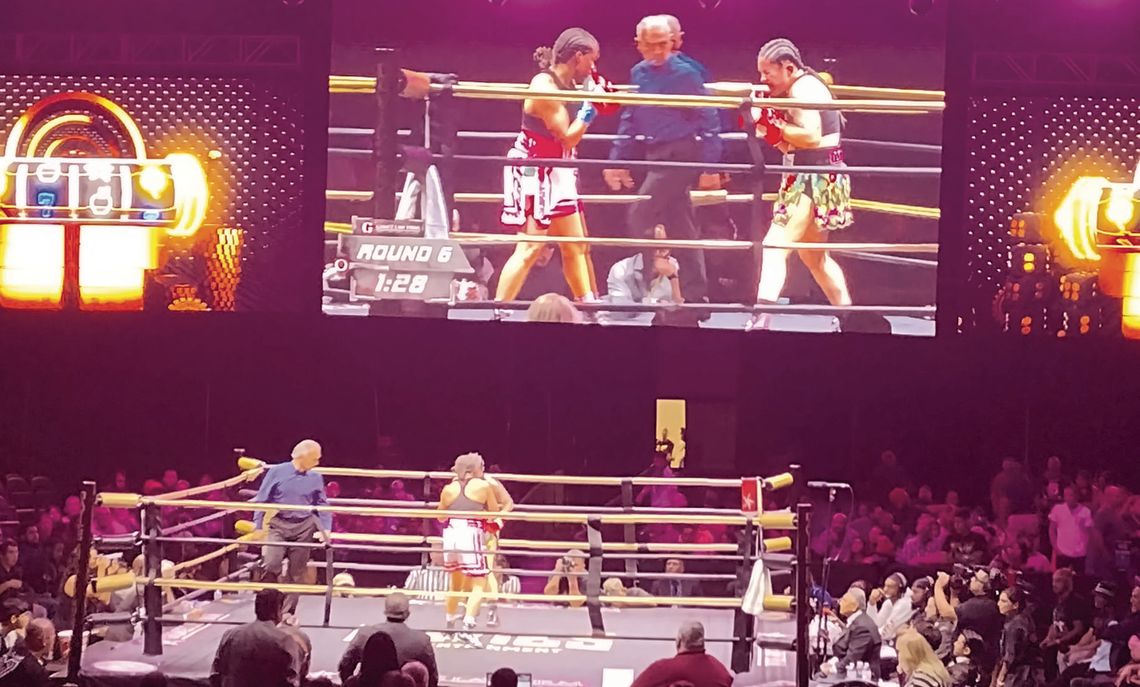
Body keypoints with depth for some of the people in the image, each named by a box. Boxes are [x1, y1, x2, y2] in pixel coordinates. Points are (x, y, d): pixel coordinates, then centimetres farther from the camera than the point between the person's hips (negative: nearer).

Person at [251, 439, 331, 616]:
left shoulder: (316, 478, 3)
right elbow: (261, 500, 1)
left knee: (296, 573, 4)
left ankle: (288, 613, 14)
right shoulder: (277, 472, -4)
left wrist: (325, 529, -3)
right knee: (270, 565, -19)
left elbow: (322, 506, 10)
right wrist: (259, 528, -3)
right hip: (278, 525, -2)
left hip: (304, 528, 2)